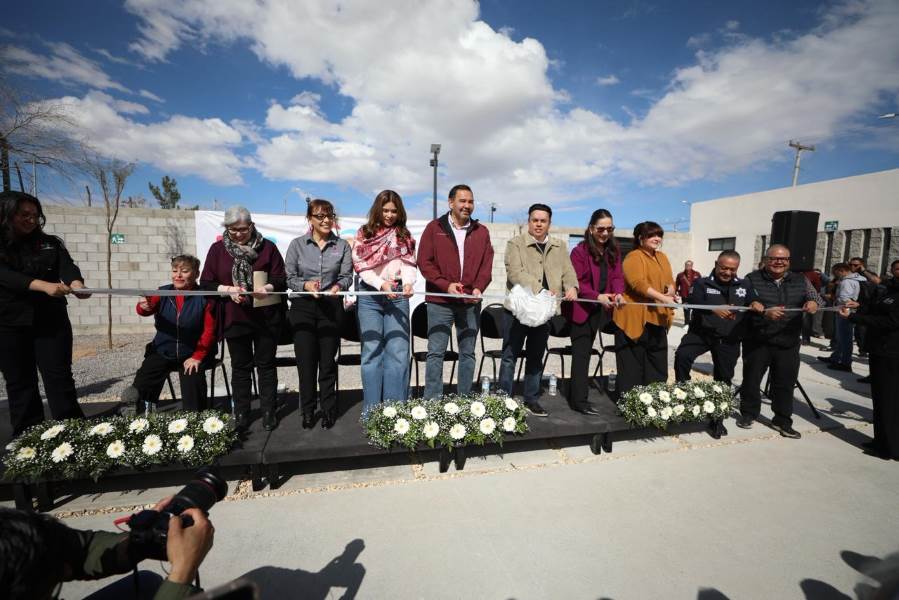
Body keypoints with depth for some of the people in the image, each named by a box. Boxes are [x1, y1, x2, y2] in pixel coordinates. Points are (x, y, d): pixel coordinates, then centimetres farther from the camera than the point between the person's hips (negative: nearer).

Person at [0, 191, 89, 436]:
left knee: (60, 379, -1)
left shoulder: (50, 243, 8)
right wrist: (44, 285, -32)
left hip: (51, 322, 1)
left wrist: (76, 284, -31)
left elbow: (67, 266, -8)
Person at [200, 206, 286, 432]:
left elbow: (281, 279, -1)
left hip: (266, 316, -1)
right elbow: (206, 283, 3)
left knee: (266, 364, 7)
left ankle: (269, 412, 19)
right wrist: (228, 289, -15)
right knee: (240, 366, 10)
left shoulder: (267, 247, 1)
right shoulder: (217, 249, 4)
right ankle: (241, 414, 22)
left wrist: (268, 288, -22)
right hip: (235, 318, 1)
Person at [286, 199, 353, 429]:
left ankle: (328, 410, 20)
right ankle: (308, 411, 20)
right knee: (306, 361, 3)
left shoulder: (342, 245, 7)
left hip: (332, 307, 0)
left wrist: (338, 286, -21)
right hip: (303, 308, 0)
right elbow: (290, 278, 1)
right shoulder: (297, 245, 5)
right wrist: (305, 285, -18)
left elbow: (347, 276, 0)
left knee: (328, 361, 5)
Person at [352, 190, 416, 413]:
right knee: (372, 351, 3)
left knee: (398, 351, -1)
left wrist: (408, 282, -19)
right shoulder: (364, 233, 7)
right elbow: (361, 266, -2)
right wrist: (382, 284, -18)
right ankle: (372, 410, 13)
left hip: (397, 295, 1)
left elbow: (409, 264, 2)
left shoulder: (404, 235, 13)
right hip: (370, 295, -1)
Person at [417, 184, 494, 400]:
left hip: (471, 302, 3)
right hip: (440, 301, -3)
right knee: (436, 352, -1)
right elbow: (424, 261, -2)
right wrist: (446, 285, -13)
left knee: (468, 353, 9)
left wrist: (479, 287, -11)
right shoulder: (434, 228, 4)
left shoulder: (481, 232, 11)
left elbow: (487, 264, 7)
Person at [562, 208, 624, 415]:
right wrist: (597, 296, -25)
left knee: (584, 352, 14)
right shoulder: (580, 251, -13)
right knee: (581, 354, 0)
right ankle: (579, 400, 8)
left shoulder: (613, 250, 6)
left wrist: (618, 293, -17)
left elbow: (617, 276, 4)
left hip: (601, 310, 6)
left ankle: (577, 396, 27)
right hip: (581, 309, -6)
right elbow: (575, 282, -15)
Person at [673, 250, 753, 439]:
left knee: (723, 378, 9)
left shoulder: (745, 286, 12)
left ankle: (717, 419, 26)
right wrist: (714, 309, -34)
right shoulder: (702, 283, 0)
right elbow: (692, 301, -18)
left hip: (728, 340, 3)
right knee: (682, 355, -30)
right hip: (701, 333, -3)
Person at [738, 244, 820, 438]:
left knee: (785, 383, 8)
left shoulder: (800, 280, 10)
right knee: (751, 380, 8)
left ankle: (782, 421, 21)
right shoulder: (752, 279, -3)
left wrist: (813, 302, -20)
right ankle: (748, 413, 24)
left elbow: (814, 296, 4)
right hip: (757, 341, -3)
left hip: (788, 343, 3)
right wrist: (764, 313, -28)